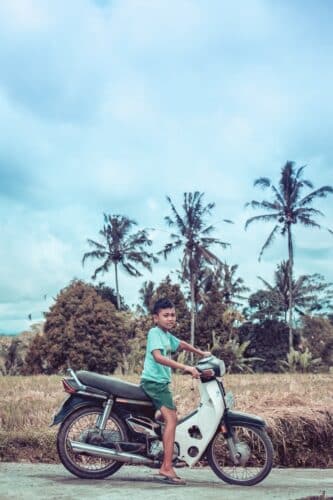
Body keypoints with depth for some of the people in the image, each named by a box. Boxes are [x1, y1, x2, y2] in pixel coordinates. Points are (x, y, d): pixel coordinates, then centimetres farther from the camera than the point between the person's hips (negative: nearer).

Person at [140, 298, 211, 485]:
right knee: (171, 418, -19)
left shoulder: (167, 335, 15)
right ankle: (167, 467, -21)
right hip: (154, 381, -10)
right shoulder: (155, 332, -13)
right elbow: (158, 356, -29)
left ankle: (166, 466, 19)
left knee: (169, 419, 14)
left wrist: (201, 353, 44)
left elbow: (181, 344, 36)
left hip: (161, 382, 10)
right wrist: (185, 367, -33)